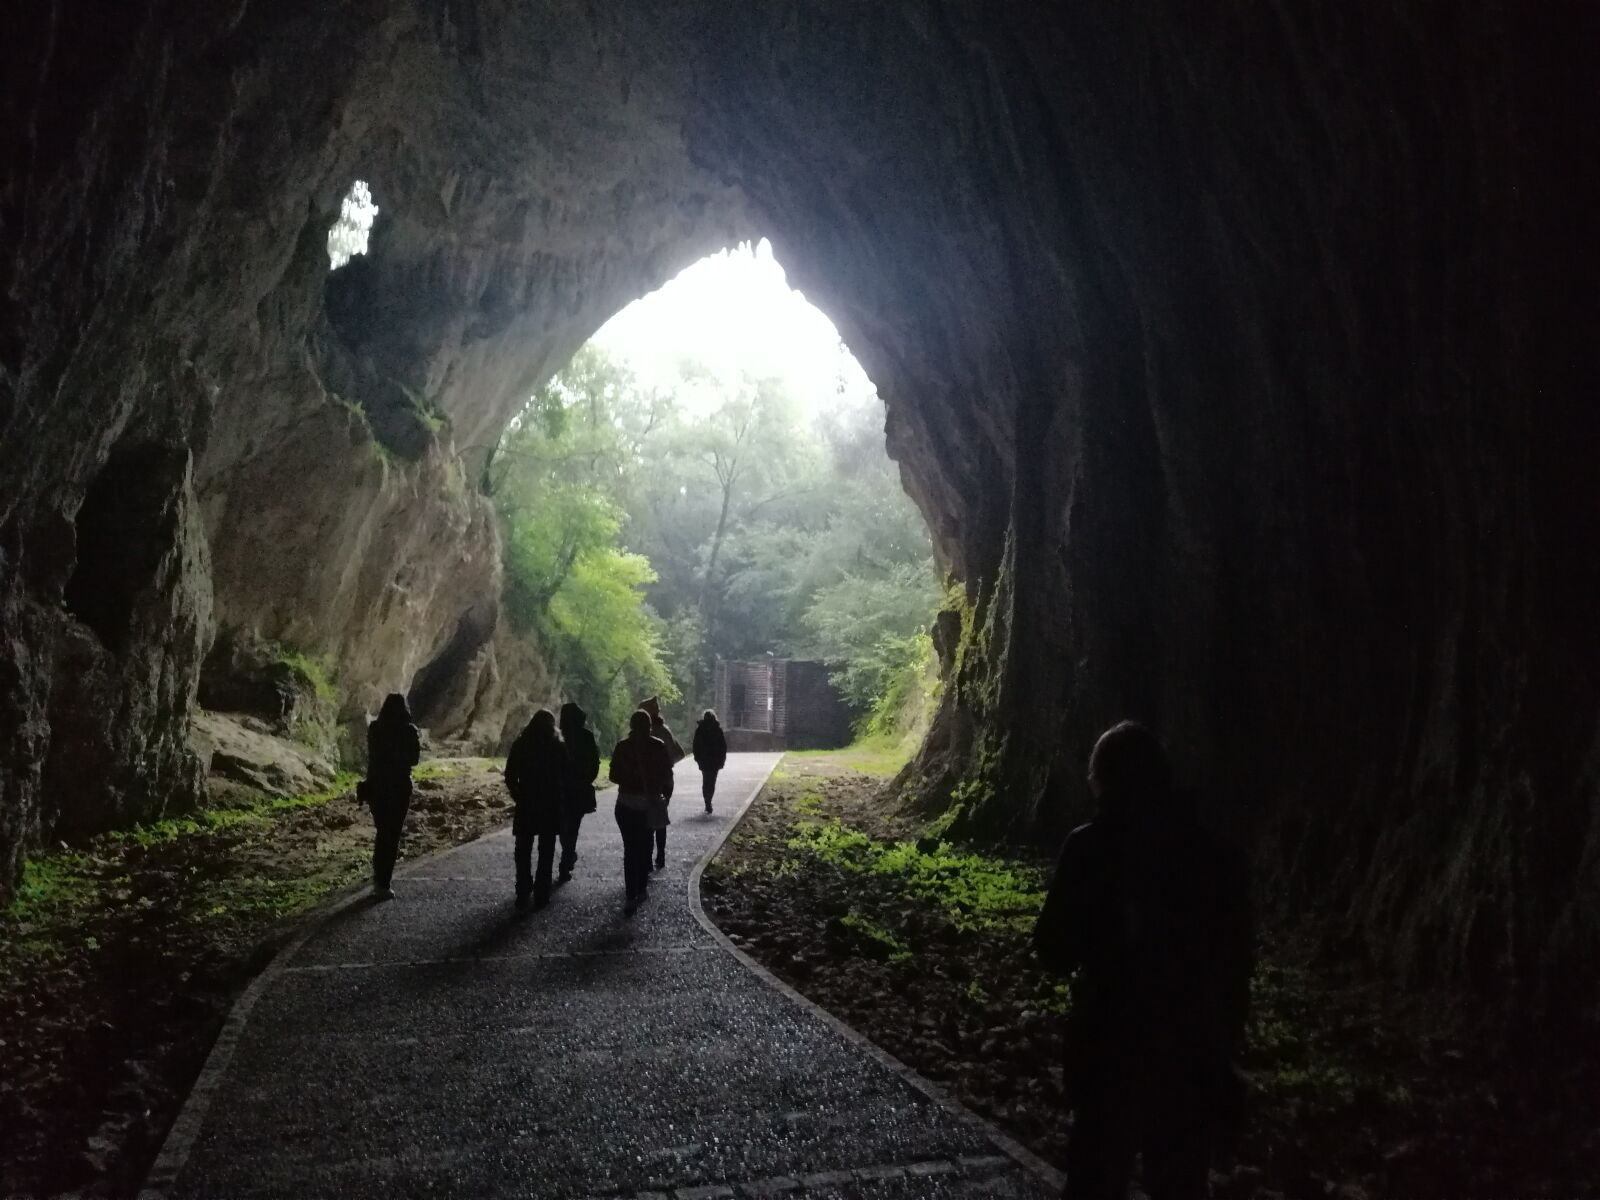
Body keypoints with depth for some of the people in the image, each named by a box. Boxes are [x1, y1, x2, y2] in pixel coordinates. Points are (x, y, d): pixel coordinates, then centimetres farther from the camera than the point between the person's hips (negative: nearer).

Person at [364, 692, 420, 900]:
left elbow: (372, 755, 11)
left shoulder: (374, 728, -1)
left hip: (375, 785, 4)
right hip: (399, 786, -4)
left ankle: (379, 877, 30)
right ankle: (383, 885, -1)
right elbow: (413, 759, -4)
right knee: (392, 835, 2)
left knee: (382, 832, 20)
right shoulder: (408, 730, -11)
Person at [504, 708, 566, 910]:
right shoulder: (558, 746, -5)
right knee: (546, 852, 6)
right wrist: (562, 800, 8)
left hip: (526, 805, 1)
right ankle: (541, 895, 4)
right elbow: (566, 777, -4)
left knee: (523, 851, 11)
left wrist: (518, 797, 9)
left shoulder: (520, 744, -2)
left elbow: (510, 776, -2)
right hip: (551, 806, -1)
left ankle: (523, 894, 11)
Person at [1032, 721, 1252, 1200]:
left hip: (1113, 1052, -3)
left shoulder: (1091, 847, -12)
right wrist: (1225, 1045, 14)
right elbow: (1235, 964, 4)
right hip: (1195, 1054, 3)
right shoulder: (1214, 853, -1)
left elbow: (1056, 951, -7)